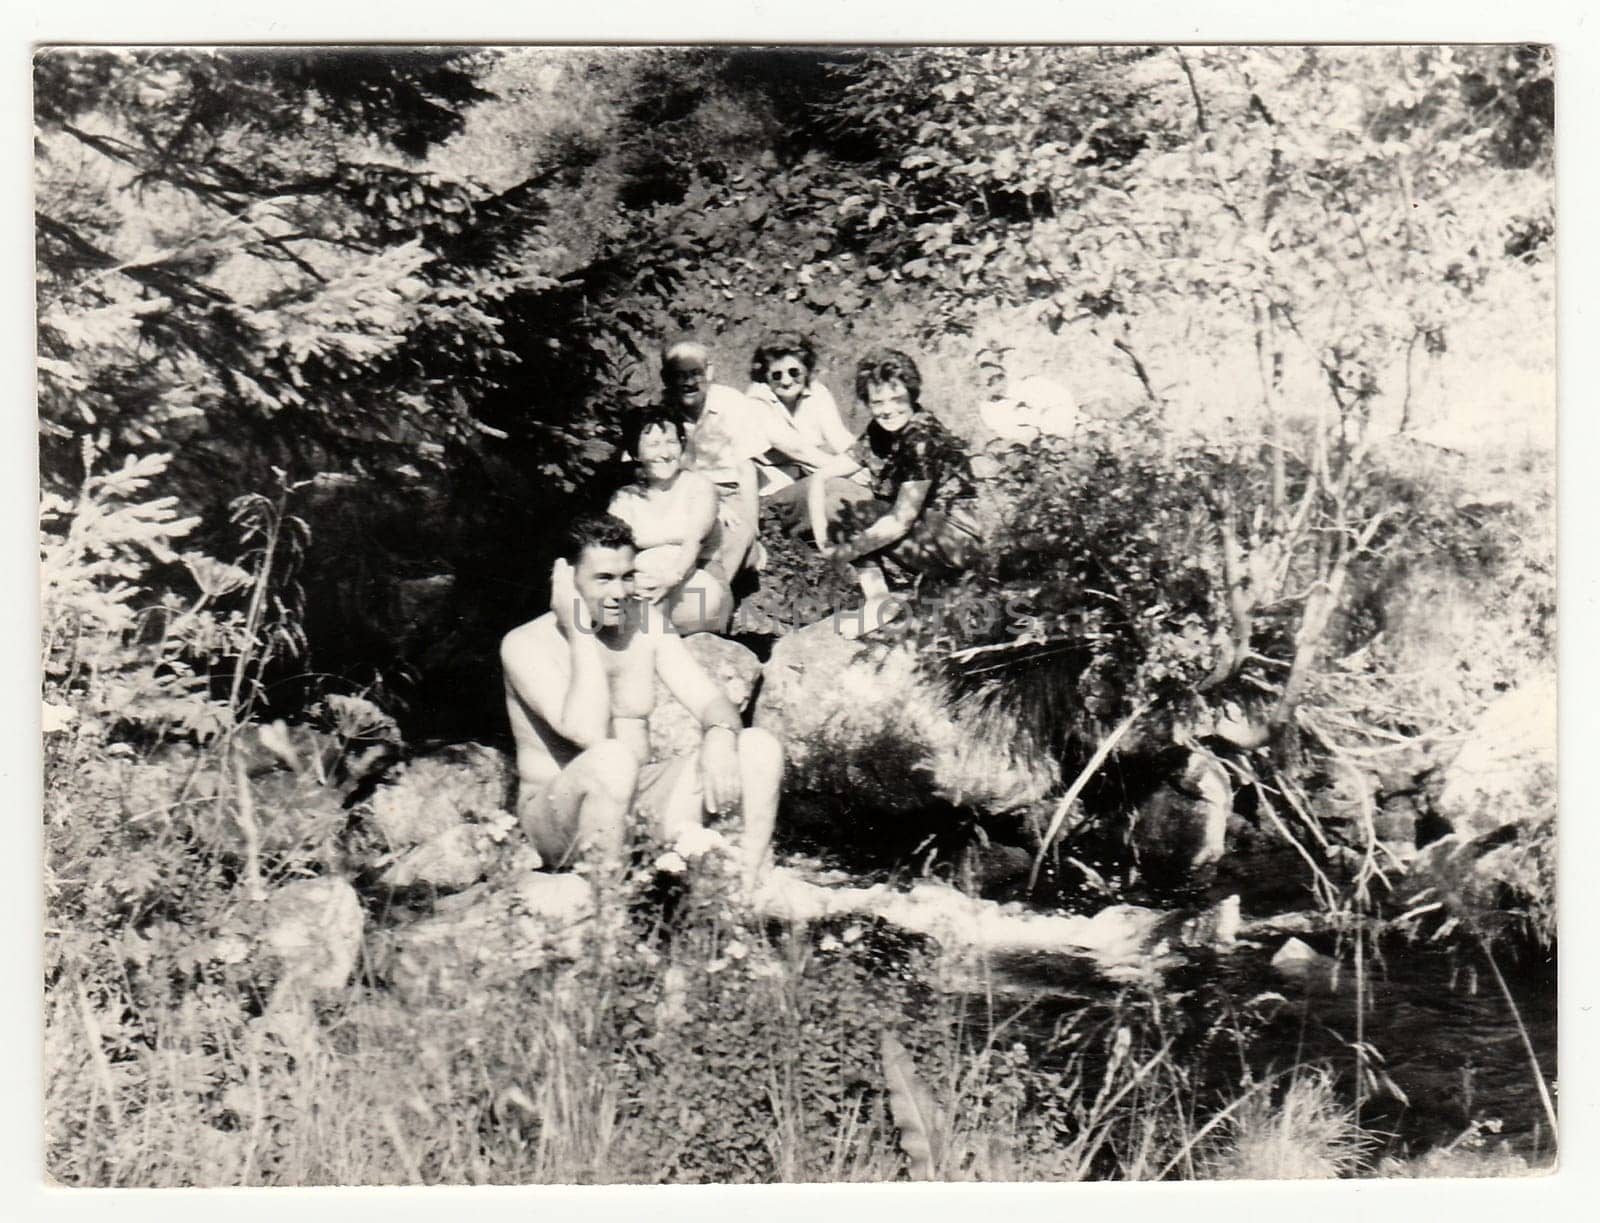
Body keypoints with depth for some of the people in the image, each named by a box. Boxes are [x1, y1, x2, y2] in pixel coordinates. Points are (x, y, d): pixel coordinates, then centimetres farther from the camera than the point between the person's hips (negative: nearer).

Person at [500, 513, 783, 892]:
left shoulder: (647, 624, 4)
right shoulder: (526, 645, -13)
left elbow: (711, 701, -2)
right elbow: (587, 732, -27)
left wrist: (719, 737, -25)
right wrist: (580, 632, -21)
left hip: (640, 797, 6)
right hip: (558, 812, -6)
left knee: (760, 746, -12)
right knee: (613, 758, -39)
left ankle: (748, 894, -15)